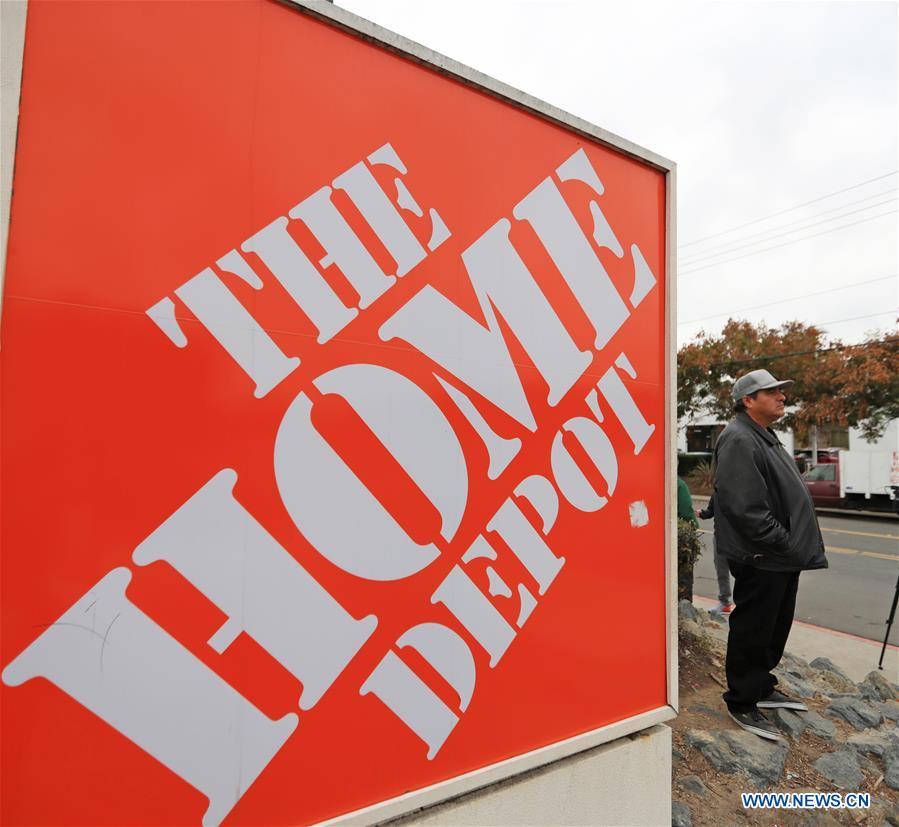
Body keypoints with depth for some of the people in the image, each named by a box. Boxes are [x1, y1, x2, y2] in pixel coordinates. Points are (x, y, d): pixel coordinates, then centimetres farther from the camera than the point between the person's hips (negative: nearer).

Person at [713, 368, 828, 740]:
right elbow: (744, 507, -27)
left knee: (774, 627, 21)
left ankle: (762, 687, 37)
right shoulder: (738, 440, -19)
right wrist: (782, 542, -20)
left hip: (781, 556, 11)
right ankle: (741, 702, 16)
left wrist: (795, 544, 18)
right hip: (760, 558, -11)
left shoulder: (764, 437, 17)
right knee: (752, 630, 2)